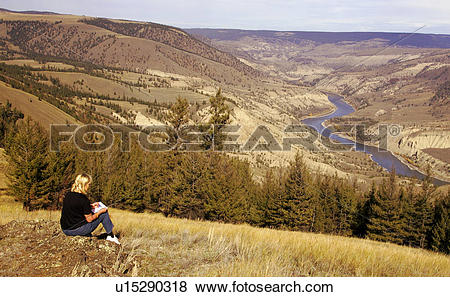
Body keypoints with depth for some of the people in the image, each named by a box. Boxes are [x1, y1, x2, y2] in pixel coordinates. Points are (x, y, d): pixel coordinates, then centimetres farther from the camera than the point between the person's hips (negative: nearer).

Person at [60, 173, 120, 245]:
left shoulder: (68, 194, 2)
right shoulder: (83, 199, -21)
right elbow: (89, 219, -13)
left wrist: (90, 206, 18)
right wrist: (100, 211, 2)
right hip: (77, 230, -8)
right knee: (104, 214, 4)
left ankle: (88, 236, 27)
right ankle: (111, 236, 18)